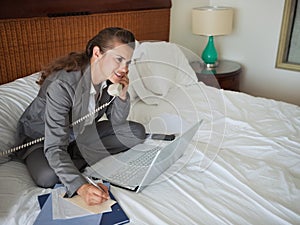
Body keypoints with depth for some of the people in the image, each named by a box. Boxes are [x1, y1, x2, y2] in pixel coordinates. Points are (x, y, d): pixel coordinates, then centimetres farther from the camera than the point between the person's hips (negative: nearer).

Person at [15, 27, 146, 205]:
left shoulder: (112, 77, -16)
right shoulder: (61, 85, -37)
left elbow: (117, 122, -5)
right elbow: (54, 147, -39)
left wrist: (123, 95, -24)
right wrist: (81, 187, -52)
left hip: (82, 131, 6)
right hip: (41, 135, -5)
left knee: (137, 133, -8)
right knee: (48, 177, -37)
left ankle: (76, 157, -9)